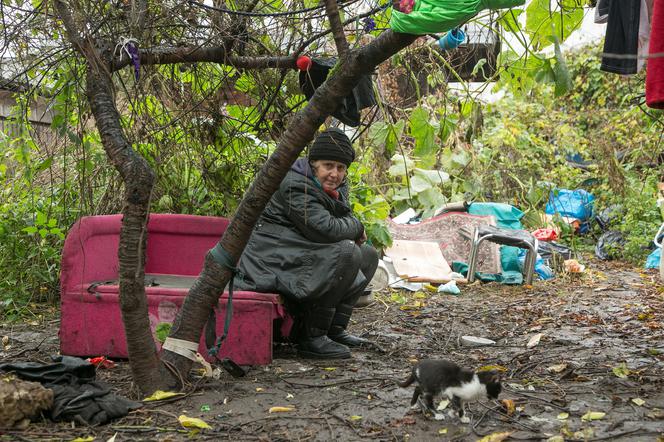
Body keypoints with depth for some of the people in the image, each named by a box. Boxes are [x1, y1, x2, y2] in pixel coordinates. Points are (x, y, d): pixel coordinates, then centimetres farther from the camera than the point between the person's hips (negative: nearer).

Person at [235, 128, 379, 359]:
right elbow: (324, 228, -29)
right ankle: (311, 337, -23)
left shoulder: (336, 187, 11)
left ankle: (334, 329, 6)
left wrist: (356, 234, -8)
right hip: (275, 260, -10)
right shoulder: (295, 186, -19)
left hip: (307, 257, 10)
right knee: (347, 253, -27)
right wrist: (356, 227, -10)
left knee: (368, 255, 11)